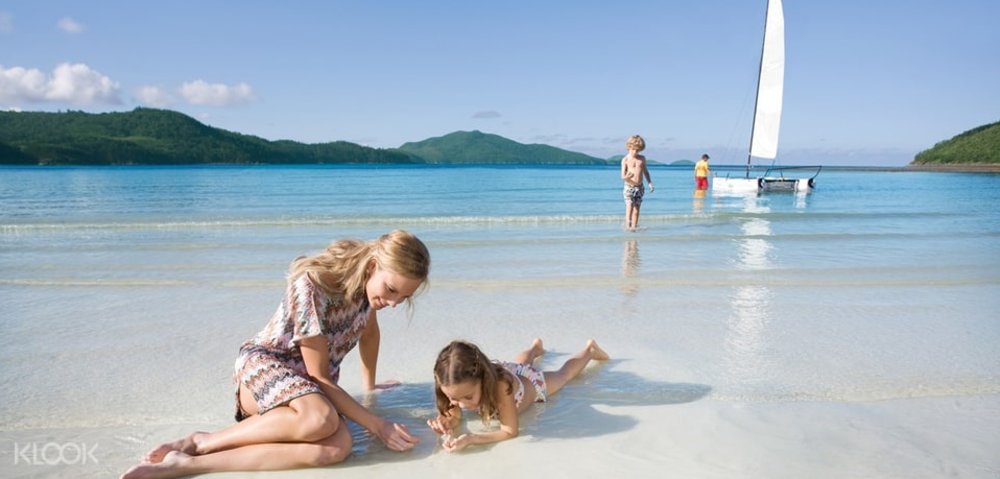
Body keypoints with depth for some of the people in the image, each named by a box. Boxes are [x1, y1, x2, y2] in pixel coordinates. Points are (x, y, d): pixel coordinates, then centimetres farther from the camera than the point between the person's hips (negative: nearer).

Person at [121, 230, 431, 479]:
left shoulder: (368, 279, -6)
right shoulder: (312, 284, -26)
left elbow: (370, 331, 16)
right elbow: (319, 375, -20)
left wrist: (369, 385, 25)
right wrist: (374, 423, -20)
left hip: (311, 385, 6)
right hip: (264, 364, -6)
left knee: (337, 447, -31)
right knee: (321, 419, -41)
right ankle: (202, 442, -19)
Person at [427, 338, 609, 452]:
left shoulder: (500, 385, -53)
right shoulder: (463, 383, -40)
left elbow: (510, 431, -49)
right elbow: (454, 414, -25)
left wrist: (471, 439, -62)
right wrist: (446, 421, -50)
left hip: (533, 383, -3)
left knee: (563, 374, 29)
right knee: (520, 364, 40)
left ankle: (589, 349, 56)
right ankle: (535, 347, 71)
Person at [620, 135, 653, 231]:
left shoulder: (642, 158, 9)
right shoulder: (625, 160, -4)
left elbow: (645, 172, 18)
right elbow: (623, 175, -9)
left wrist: (650, 183, 9)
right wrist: (626, 177, -32)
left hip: (639, 187, 4)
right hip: (629, 187, -4)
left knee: (636, 209, 4)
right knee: (629, 206, -17)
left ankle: (634, 226, 8)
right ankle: (628, 225, -19)